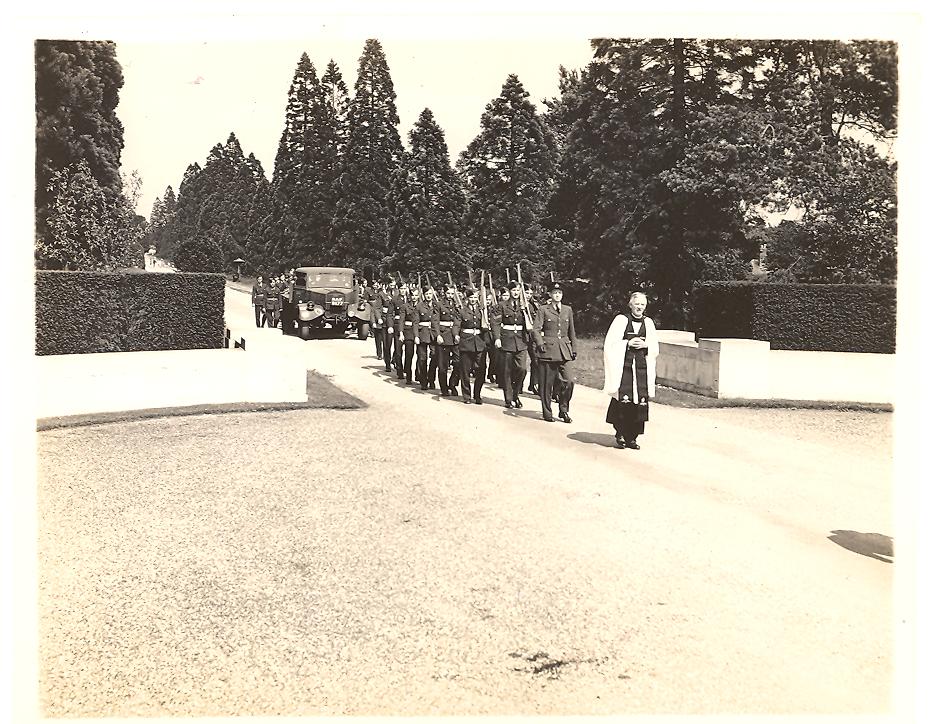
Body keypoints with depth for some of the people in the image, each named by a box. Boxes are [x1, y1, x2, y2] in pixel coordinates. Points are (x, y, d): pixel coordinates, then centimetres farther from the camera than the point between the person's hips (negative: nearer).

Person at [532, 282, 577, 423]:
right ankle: (547, 413, 13)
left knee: (570, 380, -9)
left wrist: (574, 348, 16)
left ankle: (563, 409, 8)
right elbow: (536, 329, -4)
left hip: (565, 350, 3)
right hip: (548, 349, -3)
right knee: (547, 383, 1)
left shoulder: (568, 310, 14)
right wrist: (540, 344, -18)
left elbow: (571, 331, 19)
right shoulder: (543, 310, 2)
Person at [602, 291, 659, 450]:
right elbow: (610, 344, -1)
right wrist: (628, 343, -11)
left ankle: (631, 437, 7)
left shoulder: (648, 323, 13)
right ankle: (620, 435, 7)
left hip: (642, 369, 3)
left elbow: (655, 349, 14)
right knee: (622, 402, -8)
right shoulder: (621, 320, 4)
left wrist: (645, 345, -6)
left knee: (640, 404, -3)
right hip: (623, 367, -3)